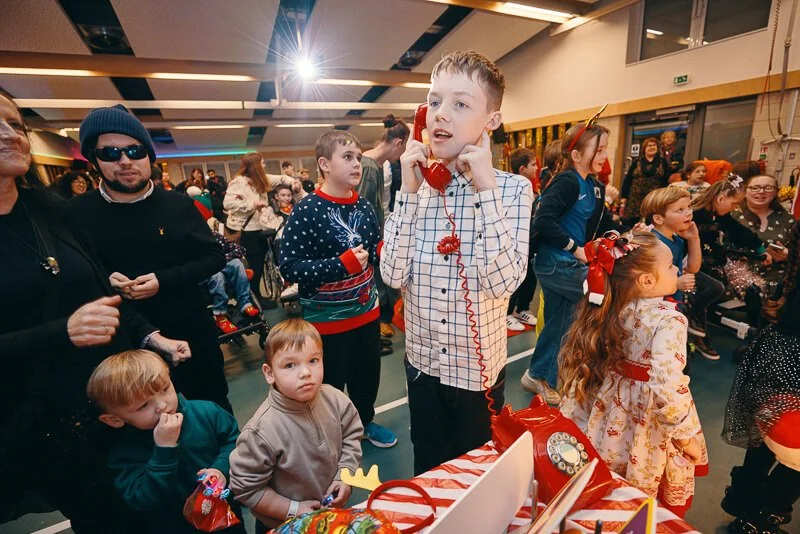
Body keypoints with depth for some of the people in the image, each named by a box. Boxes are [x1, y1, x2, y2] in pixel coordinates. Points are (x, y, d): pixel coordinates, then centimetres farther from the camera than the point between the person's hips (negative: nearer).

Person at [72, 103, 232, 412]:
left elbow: (215, 258, -3)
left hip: (189, 331, 0)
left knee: (214, 405, 18)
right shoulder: (77, 212, -3)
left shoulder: (178, 205, -4)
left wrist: (164, 280, -16)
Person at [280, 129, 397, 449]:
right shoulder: (306, 211, -17)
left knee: (368, 374, 22)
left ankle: (365, 422, 49)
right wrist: (343, 264, -27)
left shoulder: (364, 206, 2)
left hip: (366, 310, 6)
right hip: (327, 318, -6)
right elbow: (288, 267, -21)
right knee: (331, 385, 11)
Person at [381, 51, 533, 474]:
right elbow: (393, 274, -14)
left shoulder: (513, 188, -12)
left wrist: (486, 188, -24)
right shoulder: (416, 183, -6)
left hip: (479, 366, -2)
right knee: (427, 471, 25)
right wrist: (409, 191, -18)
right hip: (423, 362, 3)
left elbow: (503, 281, -24)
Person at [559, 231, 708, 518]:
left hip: (616, 409, 6)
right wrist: (686, 434, -20)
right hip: (650, 421, -5)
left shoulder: (616, 307, -7)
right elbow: (668, 387, -35)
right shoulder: (669, 320, -27)